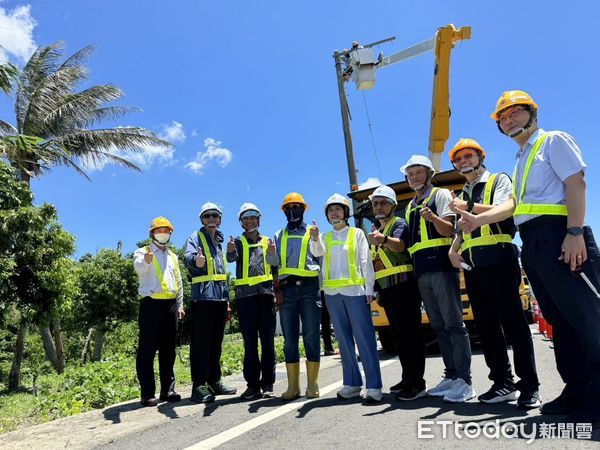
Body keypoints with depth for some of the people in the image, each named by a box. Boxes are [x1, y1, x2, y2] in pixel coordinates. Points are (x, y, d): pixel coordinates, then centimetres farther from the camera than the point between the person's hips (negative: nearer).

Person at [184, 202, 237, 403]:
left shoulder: (219, 242, 22)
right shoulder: (196, 237, 3)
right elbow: (188, 256, -19)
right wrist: (196, 261, -44)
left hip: (221, 296, 7)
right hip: (203, 295, -7)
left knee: (216, 342, 11)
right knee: (201, 341, -7)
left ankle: (214, 381, 19)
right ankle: (199, 385, -3)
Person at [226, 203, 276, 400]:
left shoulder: (267, 241, 16)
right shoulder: (238, 242, 10)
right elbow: (231, 258, -12)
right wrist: (230, 250, -34)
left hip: (265, 294, 1)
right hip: (245, 295, -1)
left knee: (267, 341, 2)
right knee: (250, 342, 3)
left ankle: (267, 384, 9)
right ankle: (253, 385, 10)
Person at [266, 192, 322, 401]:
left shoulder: (312, 232, 12)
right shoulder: (279, 235, 20)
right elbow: (273, 262, 11)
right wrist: (271, 253, -9)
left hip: (308, 287, -2)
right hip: (287, 289, 3)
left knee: (311, 336, -1)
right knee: (290, 338, 4)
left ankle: (312, 385, 7)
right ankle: (293, 386, 11)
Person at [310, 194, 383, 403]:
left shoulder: (357, 233, 6)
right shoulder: (325, 237, 13)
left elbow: (366, 261, 2)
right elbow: (317, 252, -8)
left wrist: (369, 288, -5)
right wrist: (315, 239, -29)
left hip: (355, 290, -3)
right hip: (332, 292, 4)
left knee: (365, 337, -7)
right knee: (344, 339, 9)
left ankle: (373, 386, -3)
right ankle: (352, 383, 18)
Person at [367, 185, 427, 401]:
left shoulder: (398, 223, -2)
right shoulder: (376, 231, 21)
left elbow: (399, 246, -24)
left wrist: (384, 239, -45)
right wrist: (377, 290, 18)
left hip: (402, 284, -8)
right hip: (386, 288, 8)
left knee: (410, 332, -7)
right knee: (398, 334, 12)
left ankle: (417, 383, -3)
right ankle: (407, 378, 21)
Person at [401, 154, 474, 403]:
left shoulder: (441, 195, 3)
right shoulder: (410, 206, 23)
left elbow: (449, 229, -10)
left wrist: (433, 218, -28)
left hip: (441, 265, -7)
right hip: (422, 271, 7)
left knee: (453, 323, -8)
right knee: (438, 326, 9)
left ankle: (464, 381, -4)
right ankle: (451, 376, 16)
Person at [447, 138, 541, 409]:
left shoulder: (498, 180, 6)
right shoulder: (462, 195, 23)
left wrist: (469, 207, -14)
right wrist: (453, 249, 6)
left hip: (497, 258, -6)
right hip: (472, 265, 7)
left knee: (512, 321, -6)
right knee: (486, 325, 7)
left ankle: (530, 386, 3)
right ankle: (503, 382, 16)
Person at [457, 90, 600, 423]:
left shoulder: (553, 141, 3)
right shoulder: (521, 161, 27)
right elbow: (513, 204, 20)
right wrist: (478, 219, 8)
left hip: (557, 235, -9)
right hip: (532, 243, 9)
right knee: (559, 319, 10)